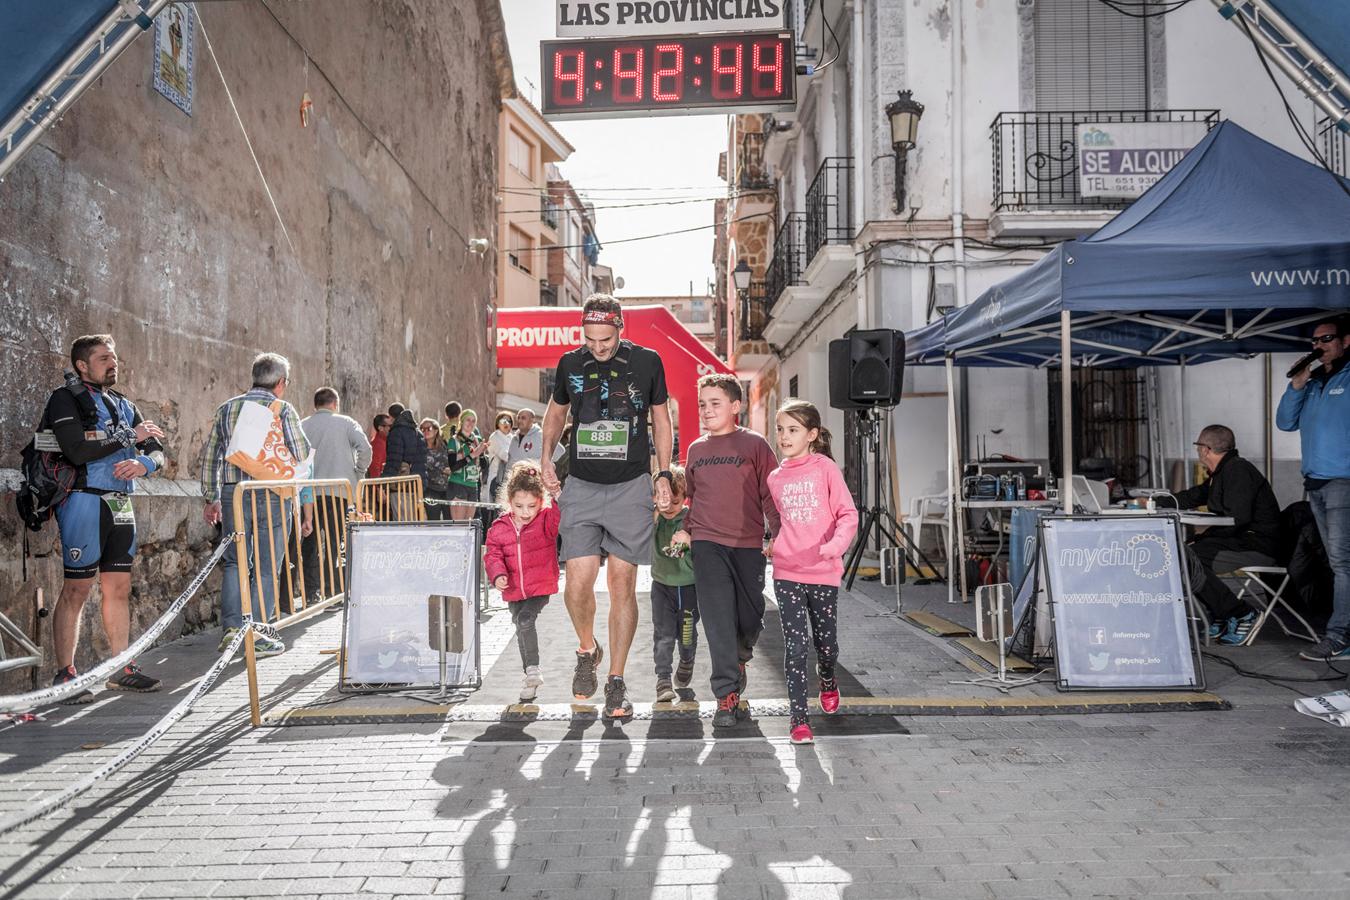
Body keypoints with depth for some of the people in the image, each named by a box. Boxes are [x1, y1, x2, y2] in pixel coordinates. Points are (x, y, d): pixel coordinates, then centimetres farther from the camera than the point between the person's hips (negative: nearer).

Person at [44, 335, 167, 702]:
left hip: (121, 505, 7)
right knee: (77, 589, -5)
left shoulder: (123, 405, 17)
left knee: (119, 588, 10)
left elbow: (157, 451, 13)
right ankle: (65, 674, 3)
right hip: (84, 502, -6)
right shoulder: (65, 400, -3)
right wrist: (129, 437, -11)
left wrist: (143, 463, -9)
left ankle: (122, 669, 18)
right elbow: (78, 451, -18)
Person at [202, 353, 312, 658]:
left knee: (235, 561, 16)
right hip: (272, 494, -4)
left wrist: (211, 499, 20)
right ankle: (256, 635, 7)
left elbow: (209, 457, 13)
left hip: (233, 493, 4)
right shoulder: (282, 410, -3)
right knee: (267, 567, 4)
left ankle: (232, 627, 8)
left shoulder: (226, 408, 11)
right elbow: (303, 460, -5)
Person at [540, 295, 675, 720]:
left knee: (622, 584, 0)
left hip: (630, 488, -1)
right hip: (582, 487, 1)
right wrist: (546, 460, 8)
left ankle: (616, 682, 12)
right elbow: (556, 411, 22)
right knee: (578, 582, -7)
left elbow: (660, 417, 12)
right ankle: (587, 649, 24)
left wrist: (664, 473, 5)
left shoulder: (646, 362, 0)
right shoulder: (570, 363, 5)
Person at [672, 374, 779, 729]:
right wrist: (687, 529, 12)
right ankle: (727, 695, 0)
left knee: (751, 616, 6)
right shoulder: (695, 450, 12)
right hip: (707, 544, 2)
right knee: (718, 620, -5)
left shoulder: (754, 445, 0)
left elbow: (771, 494, 0)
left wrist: (778, 535, -6)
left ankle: (739, 658, 39)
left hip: (749, 544, -2)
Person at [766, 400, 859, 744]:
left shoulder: (826, 468, -4)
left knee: (826, 642, 12)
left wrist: (836, 544, -25)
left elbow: (848, 513, -10)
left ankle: (828, 682, 45)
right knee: (795, 645, -5)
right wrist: (775, 546, 10)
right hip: (787, 573, 2)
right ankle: (798, 717, 3)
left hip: (824, 572, -1)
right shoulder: (775, 478, 8)